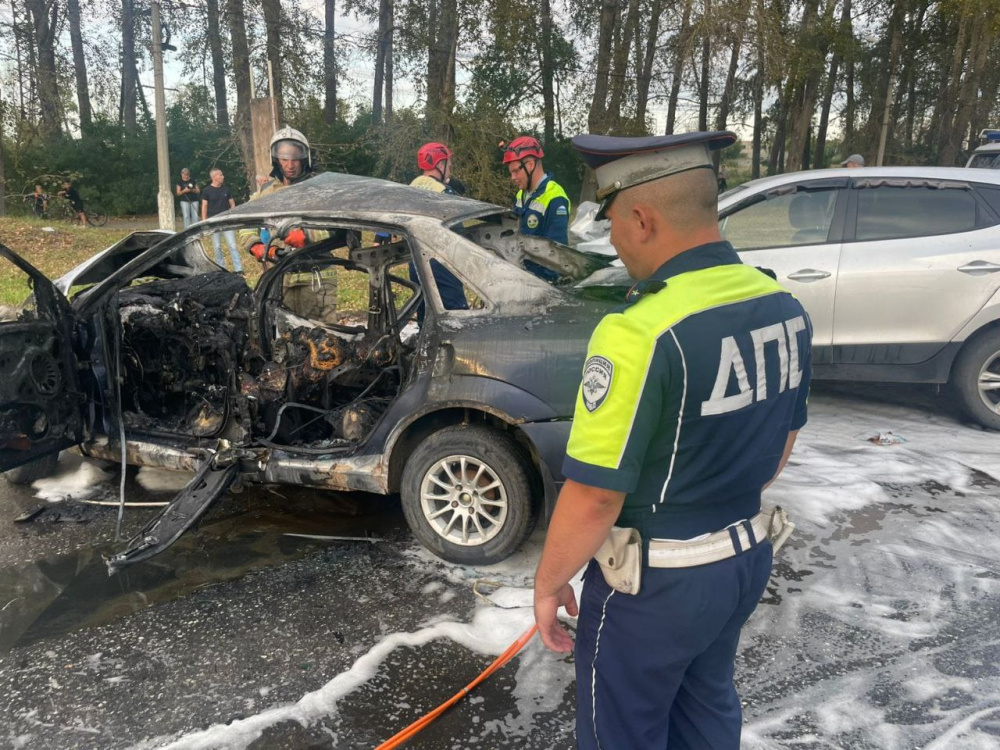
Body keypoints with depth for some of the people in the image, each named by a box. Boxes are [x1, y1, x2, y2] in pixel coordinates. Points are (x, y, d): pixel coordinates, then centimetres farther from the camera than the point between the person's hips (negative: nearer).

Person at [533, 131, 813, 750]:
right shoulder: (785, 308, -4)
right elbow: (783, 441, 9)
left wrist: (549, 585, -8)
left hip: (658, 581, -7)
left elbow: (594, 496, -25)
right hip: (749, 557, 8)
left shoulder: (641, 333, -30)